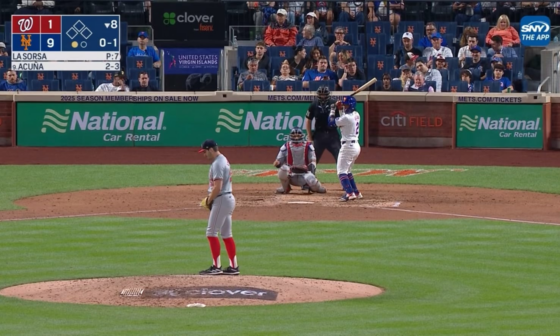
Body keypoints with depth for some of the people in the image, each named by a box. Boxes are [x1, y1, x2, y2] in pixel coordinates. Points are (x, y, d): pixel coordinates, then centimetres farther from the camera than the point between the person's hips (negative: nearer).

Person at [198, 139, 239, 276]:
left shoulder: (217, 164, -17)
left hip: (221, 200, -10)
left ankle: (216, 266, -8)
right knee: (226, 234, 13)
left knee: (211, 232, -7)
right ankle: (234, 266, 14)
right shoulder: (223, 160, 15)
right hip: (228, 198, 10)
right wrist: (210, 199, 11)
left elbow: (217, 187, -23)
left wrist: (209, 200, -9)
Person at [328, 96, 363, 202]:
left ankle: (350, 193, -21)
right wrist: (339, 108, 12)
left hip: (348, 146, -9)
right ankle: (356, 192, 22)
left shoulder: (346, 118, -18)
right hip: (356, 146, 9)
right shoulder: (356, 115, 8)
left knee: (341, 171, -8)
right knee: (347, 171, 22)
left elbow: (331, 122, -9)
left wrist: (332, 110, 2)